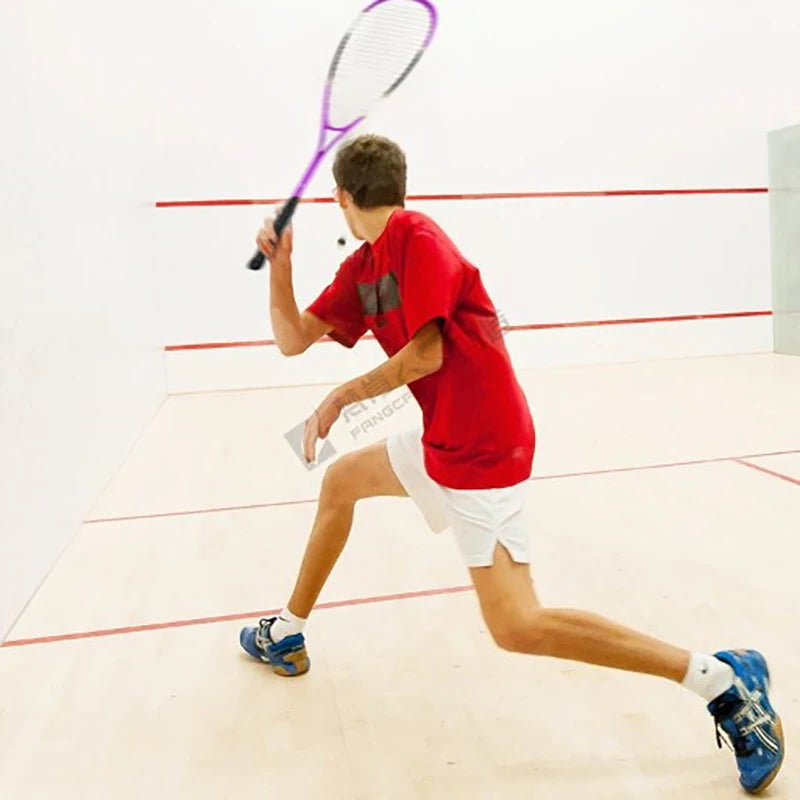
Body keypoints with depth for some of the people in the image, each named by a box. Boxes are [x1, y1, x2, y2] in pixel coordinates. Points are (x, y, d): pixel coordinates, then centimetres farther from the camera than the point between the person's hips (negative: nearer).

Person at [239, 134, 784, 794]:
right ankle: (286, 635, 39)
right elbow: (293, 338, 13)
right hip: (442, 442, 10)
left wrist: (343, 395, -5)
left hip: (480, 449, -9)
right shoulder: (361, 269, 11)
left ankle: (723, 678, -3)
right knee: (340, 481, 22)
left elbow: (425, 353, -19)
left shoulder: (416, 235, -14)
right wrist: (280, 262, 1)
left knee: (516, 627, -14)